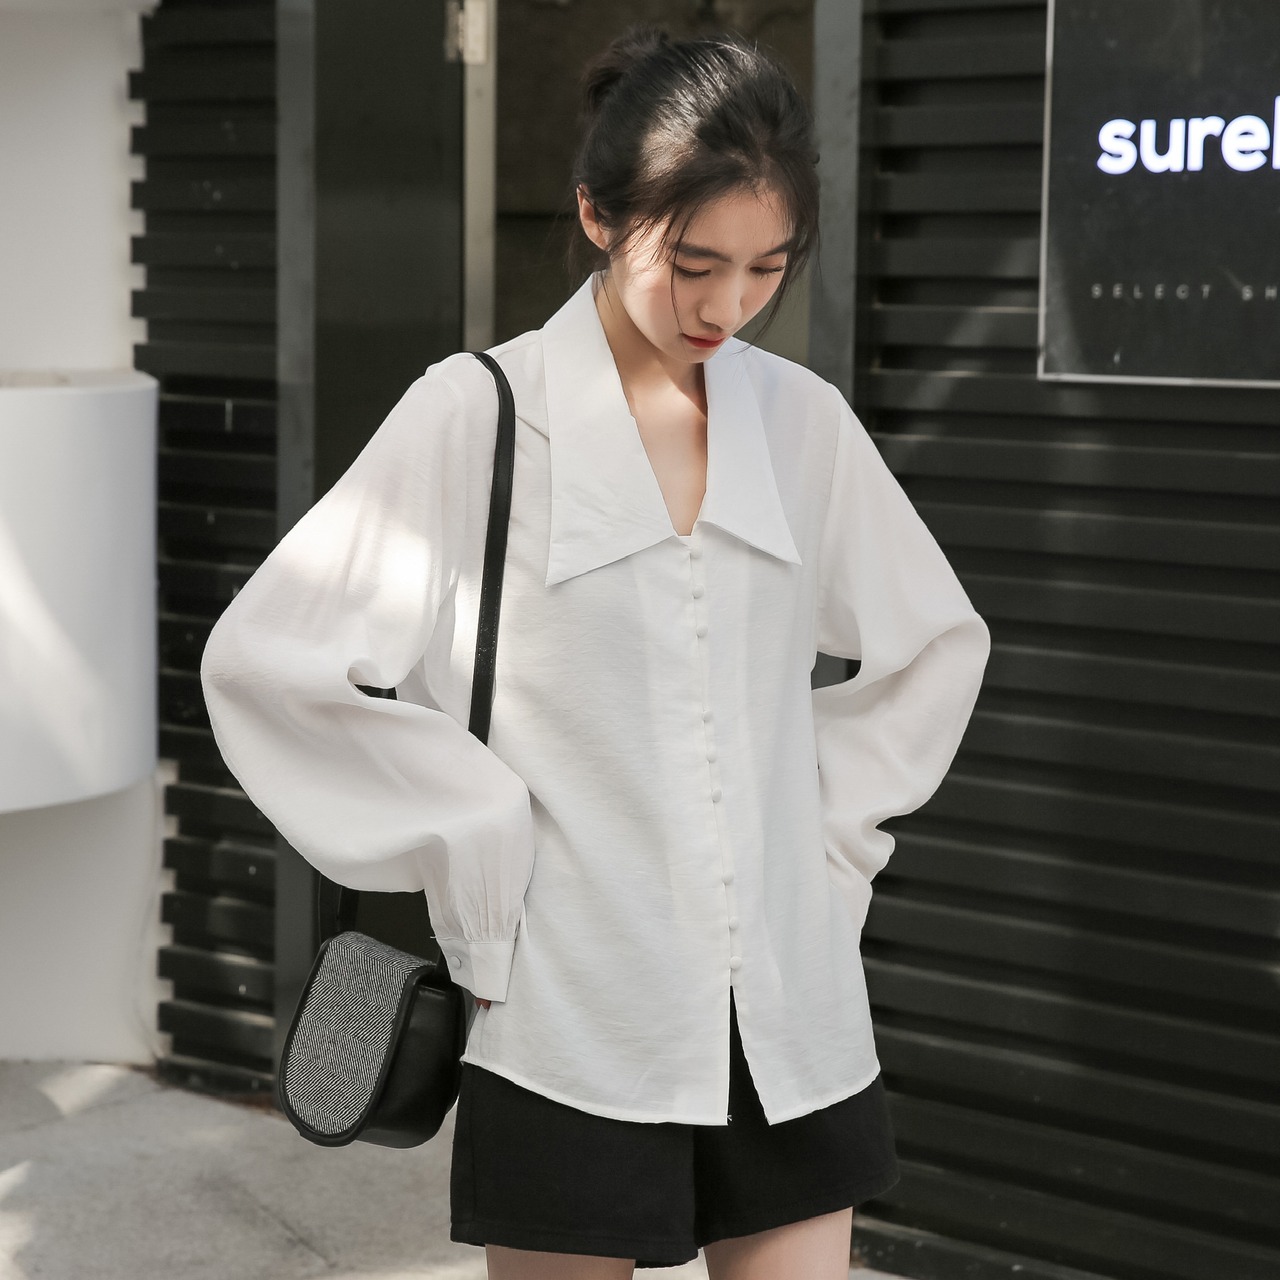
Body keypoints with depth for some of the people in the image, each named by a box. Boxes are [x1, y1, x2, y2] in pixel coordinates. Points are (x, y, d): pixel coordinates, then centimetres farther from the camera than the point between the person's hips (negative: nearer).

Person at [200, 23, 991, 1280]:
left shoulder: (802, 419, 6)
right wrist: (479, 841, -10)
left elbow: (937, 645, 20)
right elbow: (262, 659, -10)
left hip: (789, 1016, 4)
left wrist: (834, 822, 8)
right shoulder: (477, 414, -7)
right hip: (575, 1024, -4)